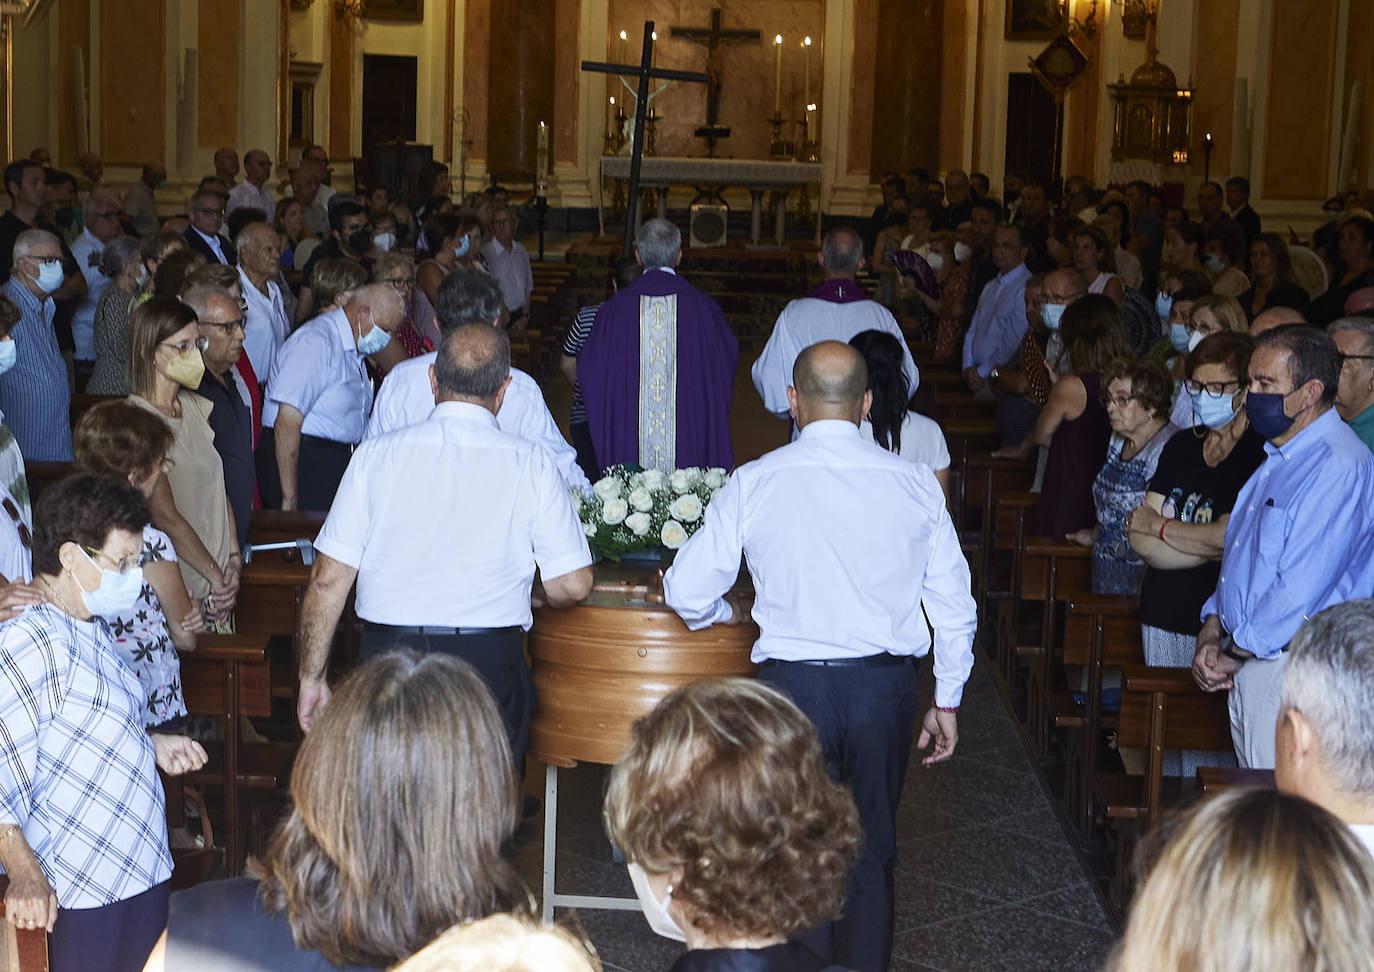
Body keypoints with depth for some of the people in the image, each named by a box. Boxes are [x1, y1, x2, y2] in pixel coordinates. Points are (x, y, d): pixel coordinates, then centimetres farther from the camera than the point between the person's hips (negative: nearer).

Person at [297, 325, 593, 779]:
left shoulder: (376, 455, 1)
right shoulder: (530, 463, -2)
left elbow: (328, 580, 0)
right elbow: (572, 586, -2)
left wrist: (311, 677, 10)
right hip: (491, 664, -1)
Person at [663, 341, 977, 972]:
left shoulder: (754, 483, -6)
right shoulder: (914, 483, -1)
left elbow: (685, 592, -2)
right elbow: (953, 604, 2)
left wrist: (723, 612, 20)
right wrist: (947, 699, 13)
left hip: (793, 685, -2)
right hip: (885, 685, 2)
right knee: (870, 853, 17)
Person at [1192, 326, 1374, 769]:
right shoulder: (1276, 460, 15)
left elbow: (1300, 592, -22)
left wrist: (1233, 655, -12)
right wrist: (1211, 633, 4)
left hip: (1292, 671, -9)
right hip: (1246, 666, 9)